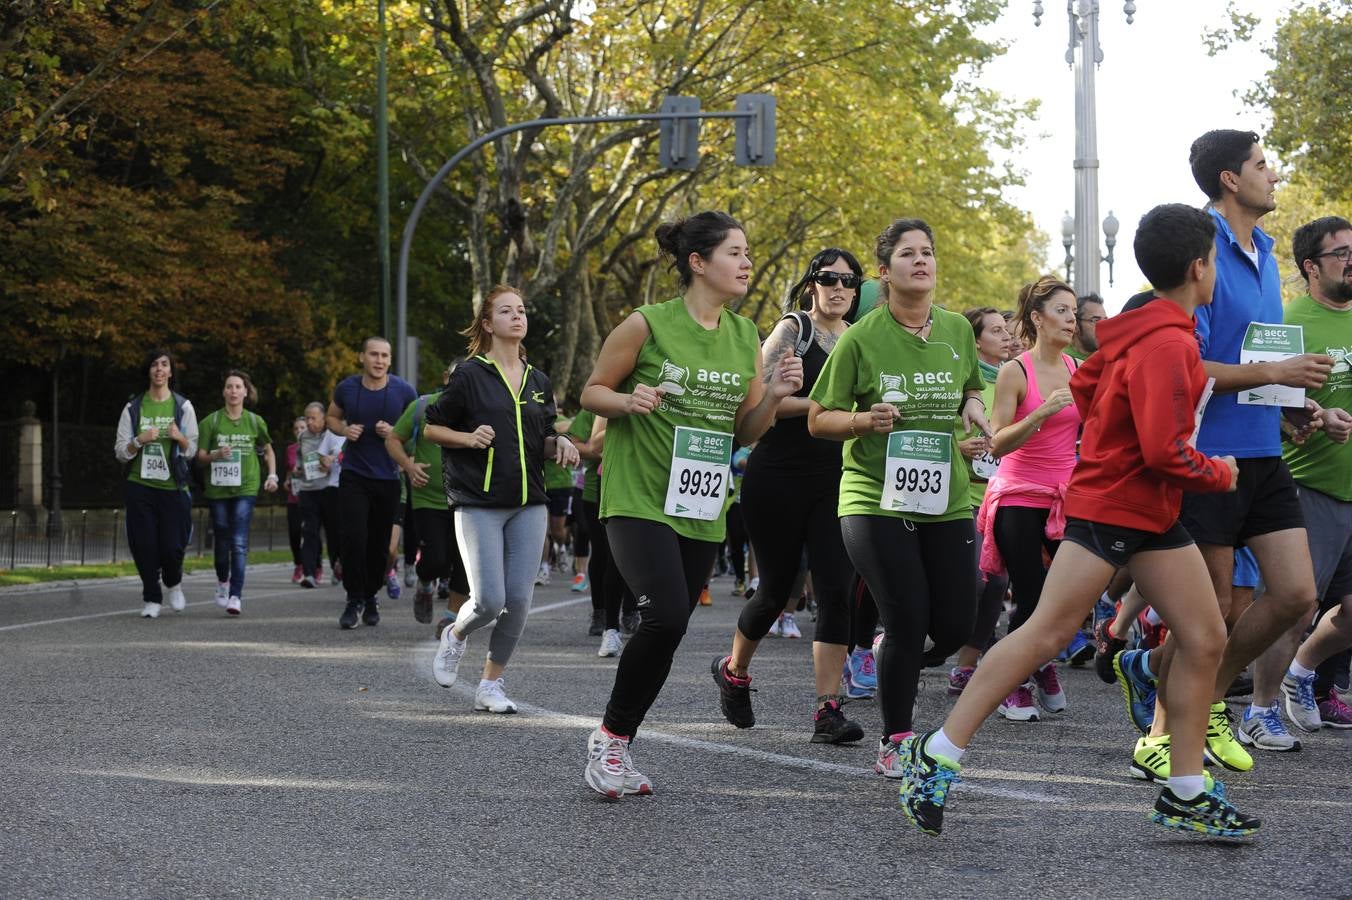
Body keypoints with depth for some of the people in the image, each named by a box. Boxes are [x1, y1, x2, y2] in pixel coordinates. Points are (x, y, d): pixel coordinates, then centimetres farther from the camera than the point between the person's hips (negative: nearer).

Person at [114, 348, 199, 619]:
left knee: (172, 546, -6)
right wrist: (140, 440, -15)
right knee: (144, 545, -3)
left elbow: (192, 451, 6)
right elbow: (120, 452, 4)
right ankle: (151, 599, 13)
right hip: (140, 485, 1)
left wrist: (180, 438, -15)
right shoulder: (133, 408, 4)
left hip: (173, 487, -1)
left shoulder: (183, 406, 4)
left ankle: (174, 584, 25)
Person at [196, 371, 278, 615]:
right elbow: (200, 456, 1)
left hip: (246, 488, -1)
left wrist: (272, 475, 7)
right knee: (222, 541, 9)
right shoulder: (211, 422, 1)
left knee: (240, 542, -13)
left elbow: (268, 450, 19)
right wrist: (217, 454, -19)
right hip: (217, 488, 1)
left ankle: (236, 596, -17)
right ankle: (222, 581, 37)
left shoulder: (255, 422, 5)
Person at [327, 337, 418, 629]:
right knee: (354, 537, -13)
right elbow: (332, 417, 15)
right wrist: (345, 430, -7)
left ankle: (371, 597, 25)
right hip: (354, 474, 0)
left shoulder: (404, 391, -5)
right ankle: (354, 600, -2)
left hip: (388, 477, 0)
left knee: (380, 544, 6)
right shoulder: (347, 388, -2)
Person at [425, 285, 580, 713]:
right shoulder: (469, 374, -2)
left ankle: (491, 685, 12)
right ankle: (456, 636, 23)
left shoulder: (538, 381, 13)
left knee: (519, 600, -2)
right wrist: (469, 437, -16)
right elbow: (432, 427, 1)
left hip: (529, 505, 5)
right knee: (489, 601, -12)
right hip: (479, 505, -5)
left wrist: (559, 444, 0)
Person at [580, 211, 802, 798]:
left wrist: (773, 396, -7)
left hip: (702, 508, 6)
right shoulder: (647, 325, -8)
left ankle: (617, 748, 22)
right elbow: (592, 393, 1)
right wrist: (629, 401, -20)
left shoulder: (746, 338, 8)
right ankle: (608, 737, -3)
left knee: (667, 629, 6)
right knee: (666, 616, -22)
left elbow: (746, 432, 12)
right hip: (639, 498, -6)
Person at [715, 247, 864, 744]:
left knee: (836, 592, -8)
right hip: (778, 478, -4)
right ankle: (736, 671, 32)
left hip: (833, 483, 4)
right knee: (776, 590, 5)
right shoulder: (792, 330, -5)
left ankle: (828, 710, -8)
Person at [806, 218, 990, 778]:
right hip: (876, 499, -4)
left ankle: (895, 664, 37)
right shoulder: (861, 338, -7)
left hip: (947, 500, 4)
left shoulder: (957, 330, 5)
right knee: (907, 622, -9)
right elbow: (818, 420, -1)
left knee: (956, 627, 2)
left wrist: (973, 408, 0)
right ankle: (894, 744, 10)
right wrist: (867, 420, -20)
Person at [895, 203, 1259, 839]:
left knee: (1204, 637, 6)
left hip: (1153, 515, 10)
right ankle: (936, 755, -2)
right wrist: (1218, 475, -8)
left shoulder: (1142, 330, 9)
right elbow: (1165, 453, -24)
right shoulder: (1168, 345, -20)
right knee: (1045, 634, -8)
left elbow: (1086, 383, 22)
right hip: (1109, 508, -10)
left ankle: (1185, 796, 11)